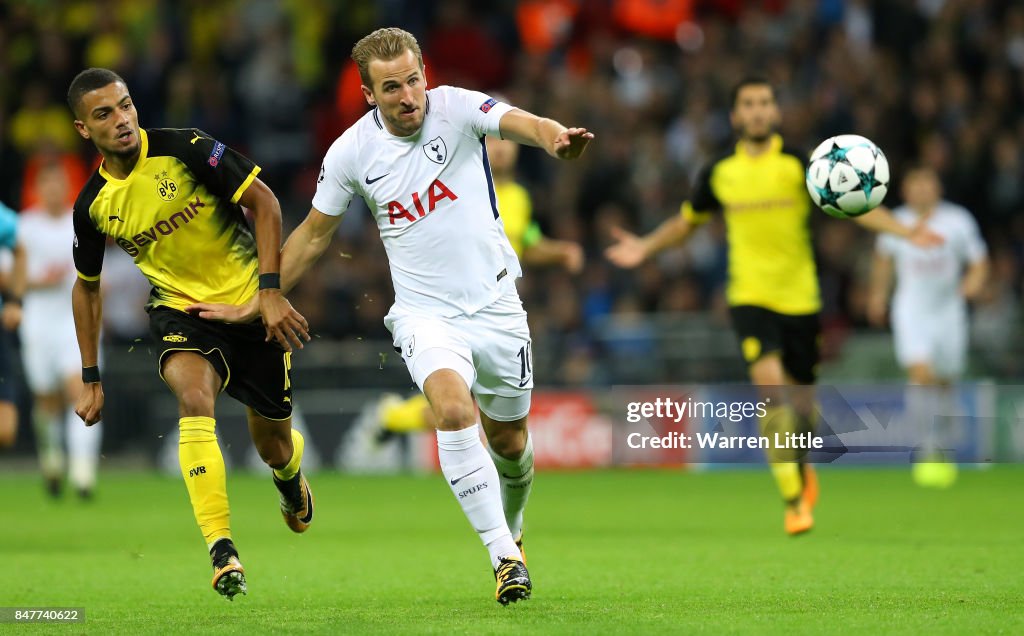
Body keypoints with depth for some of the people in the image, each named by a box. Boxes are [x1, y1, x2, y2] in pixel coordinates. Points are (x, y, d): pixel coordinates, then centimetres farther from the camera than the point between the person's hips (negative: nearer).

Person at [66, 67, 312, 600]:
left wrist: (270, 290, -21)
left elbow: (263, 201, -12)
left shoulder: (185, 150, -16)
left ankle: (290, 474, 50)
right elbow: (87, 286, 12)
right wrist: (90, 378, 11)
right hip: (180, 311, 1)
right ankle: (221, 551, -34)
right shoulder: (93, 205, -5)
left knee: (273, 448, 8)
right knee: (194, 397, -32)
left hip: (250, 304, -1)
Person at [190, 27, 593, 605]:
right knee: (454, 409, -29)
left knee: (510, 442, 12)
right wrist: (254, 305, 10)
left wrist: (554, 137, -53)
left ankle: (512, 531, 45)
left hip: (496, 306, 1)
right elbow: (315, 234, 8)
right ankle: (505, 557, -26)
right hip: (424, 314, -1)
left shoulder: (456, 108, -10)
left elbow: (518, 122, -30)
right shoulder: (352, 152, -5)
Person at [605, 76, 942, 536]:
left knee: (801, 399, 8)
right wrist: (644, 248, 12)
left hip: (800, 299, 0)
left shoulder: (798, 165, -3)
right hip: (749, 297, 0)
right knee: (771, 387, -21)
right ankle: (793, 499, -18)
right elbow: (687, 222, 22)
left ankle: (802, 467, 43)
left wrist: (905, 232, -19)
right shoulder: (719, 173, 4)